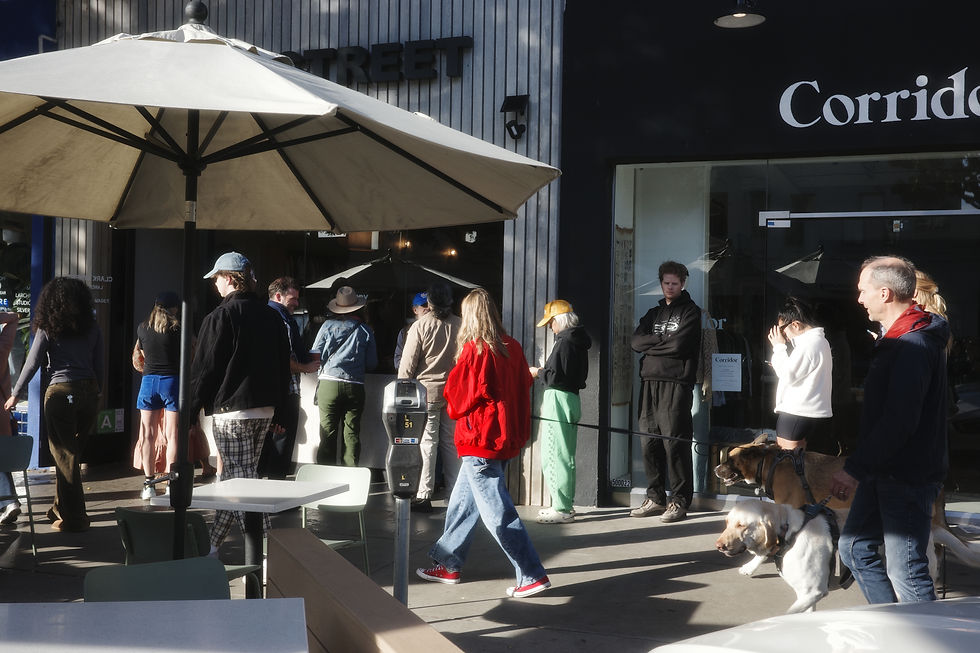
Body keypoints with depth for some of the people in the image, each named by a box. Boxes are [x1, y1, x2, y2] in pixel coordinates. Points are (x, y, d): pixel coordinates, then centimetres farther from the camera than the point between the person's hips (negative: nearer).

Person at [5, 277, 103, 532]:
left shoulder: (48, 328, -3)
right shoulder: (92, 328, 6)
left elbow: (32, 363, -1)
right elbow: (99, 366, 8)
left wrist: (16, 394, 9)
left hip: (61, 394, -4)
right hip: (88, 391, 4)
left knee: (64, 456, 3)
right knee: (73, 452, 15)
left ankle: (73, 518, 5)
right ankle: (61, 508, 24)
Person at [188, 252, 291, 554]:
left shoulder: (220, 316, -10)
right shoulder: (271, 316, 11)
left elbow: (204, 368, -10)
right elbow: (283, 366, 15)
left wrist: (191, 410, -2)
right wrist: (277, 410, 21)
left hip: (230, 409, -8)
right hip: (265, 409, 8)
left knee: (241, 479, -5)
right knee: (234, 478, 16)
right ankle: (213, 541, 27)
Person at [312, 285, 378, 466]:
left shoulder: (328, 325, 1)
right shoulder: (365, 330, 4)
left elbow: (315, 355, 2)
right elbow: (372, 363, 7)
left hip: (328, 384, -1)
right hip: (355, 387, 1)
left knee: (328, 433, 3)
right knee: (352, 433, 5)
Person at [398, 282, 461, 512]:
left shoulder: (421, 325, -10)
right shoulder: (459, 325, -2)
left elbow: (407, 364, -8)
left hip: (428, 391, -3)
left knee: (427, 443, 0)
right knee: (451, 443, 11)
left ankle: (424, 495, 1)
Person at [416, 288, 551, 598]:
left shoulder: (474, 349, -15)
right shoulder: (511, 348, 4)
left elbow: (458, 396, -11)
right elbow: (524, 385, 9)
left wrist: (455, 409, 10)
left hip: (479, 438, -8)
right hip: (507, 436, 8)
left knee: (498, 512, -4)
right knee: (463, 503, 18)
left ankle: (533, 576, -3)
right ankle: (447, 565, 28)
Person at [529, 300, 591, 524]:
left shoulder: (564, 342, -16)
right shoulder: (579, 342, 14)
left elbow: (555, 377, -20)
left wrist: (538, 373, -2)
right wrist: (545, 371, 15)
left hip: (558, 400, -10)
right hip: (572, 398, 10)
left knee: (554, 456, -6)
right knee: (566, 456, 16)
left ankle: (561, 509, -5)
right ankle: (565, 504, 24)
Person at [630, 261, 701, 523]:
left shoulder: (691, 312, 4)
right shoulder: (654, 313, 23)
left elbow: (679, 344, -11)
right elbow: (636, 341, 7)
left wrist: (651, 344, 0)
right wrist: (663, 340, -5)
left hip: (676, 383, -6)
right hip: (649, 383, 6)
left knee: (675, 442, -8)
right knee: (650, 442, 5)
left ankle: (679, 501, -2)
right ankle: (655, 498, 13)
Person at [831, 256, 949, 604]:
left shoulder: (914, 346, -21)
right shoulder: (898, 337, 13)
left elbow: (898, 422, -28)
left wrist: (856, 468, -23)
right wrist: (859, 465, 18)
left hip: (906, 478, -11)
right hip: (883, 472, 11)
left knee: (905, 573, -5)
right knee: (855, 548, 16)